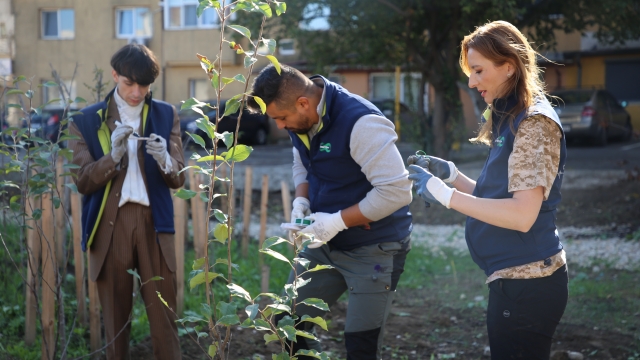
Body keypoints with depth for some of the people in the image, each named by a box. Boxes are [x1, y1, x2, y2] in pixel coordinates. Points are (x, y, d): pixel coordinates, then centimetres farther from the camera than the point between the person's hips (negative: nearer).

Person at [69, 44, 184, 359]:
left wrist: (163, 159, -19)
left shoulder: (165, 116, 7)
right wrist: (114, 154, -18)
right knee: (115, 317, 9)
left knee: (163, 316, 0)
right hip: (109, 225, 0)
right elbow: (82, 182, -2)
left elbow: (177, 179, 3)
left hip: (153, 222, 0)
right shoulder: (87, 121, 4)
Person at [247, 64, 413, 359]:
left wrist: (337, 221, -26)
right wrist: (300, 202, -5)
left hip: (374, 249, -7)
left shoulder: (361, 123, -27)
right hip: (325, 243, 8)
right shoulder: (300, 118, -3)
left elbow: (397, 190, -29)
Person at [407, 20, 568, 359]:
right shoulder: (510, 120, 14)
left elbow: (522, 214, -23)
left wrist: (444, 193, -21)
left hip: (527, 283, -10)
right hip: (514, 279, 10)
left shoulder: (535, 122, -15)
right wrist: (450, 174, 8)